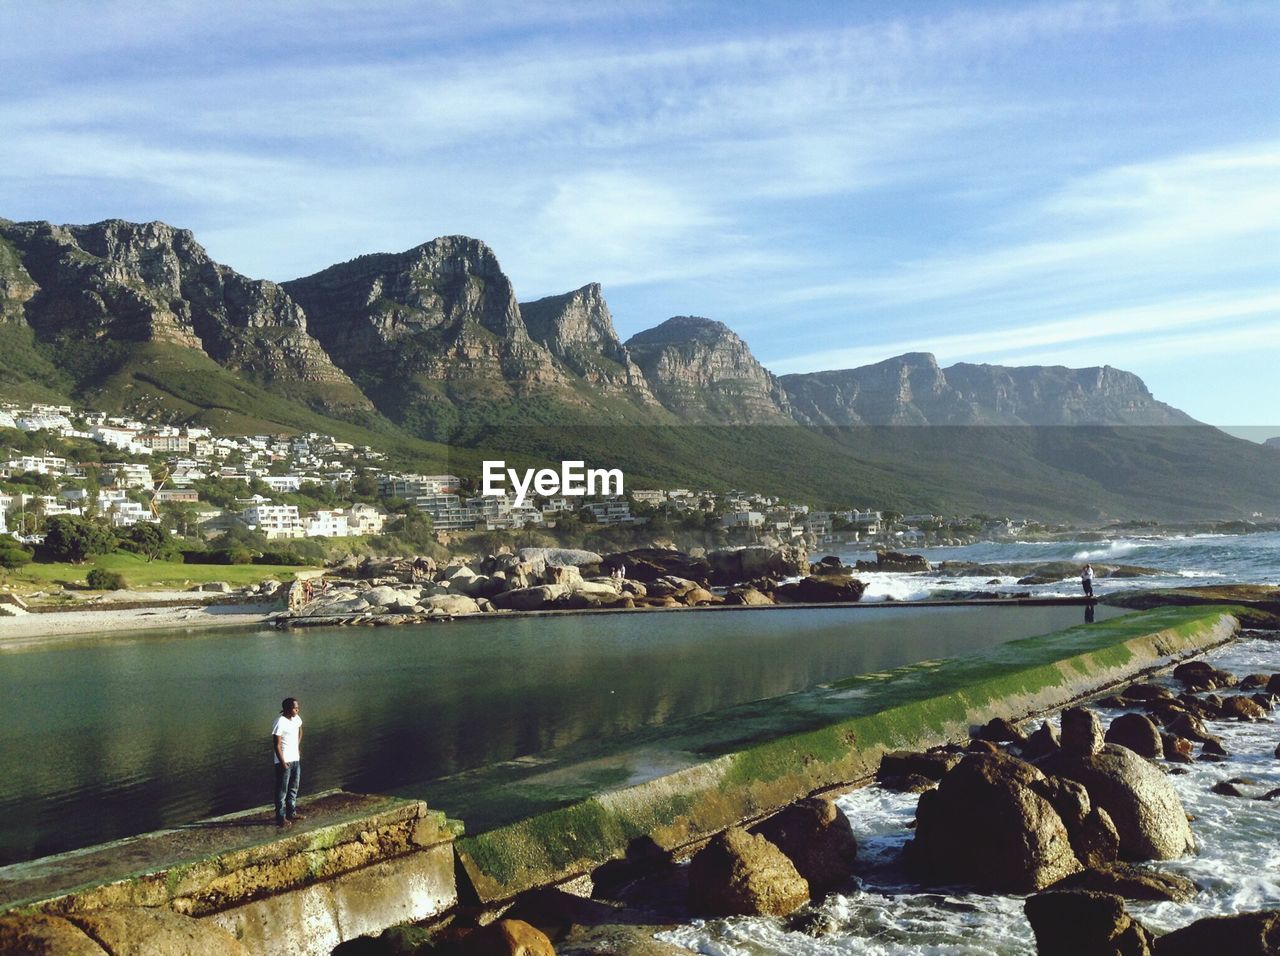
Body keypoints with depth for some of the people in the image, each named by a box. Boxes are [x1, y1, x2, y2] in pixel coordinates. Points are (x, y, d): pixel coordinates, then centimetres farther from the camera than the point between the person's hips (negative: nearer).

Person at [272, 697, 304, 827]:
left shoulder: (296, 718, 2)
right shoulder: (280, 722, -21)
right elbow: (277, 745, -19)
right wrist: (283, 763, -18)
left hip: (296, 759, 8)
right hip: (284, 762, -8)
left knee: (294, 788, 18)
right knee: (282, 791, 2)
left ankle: (292, 813, 31)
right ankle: (281, 818, 10)